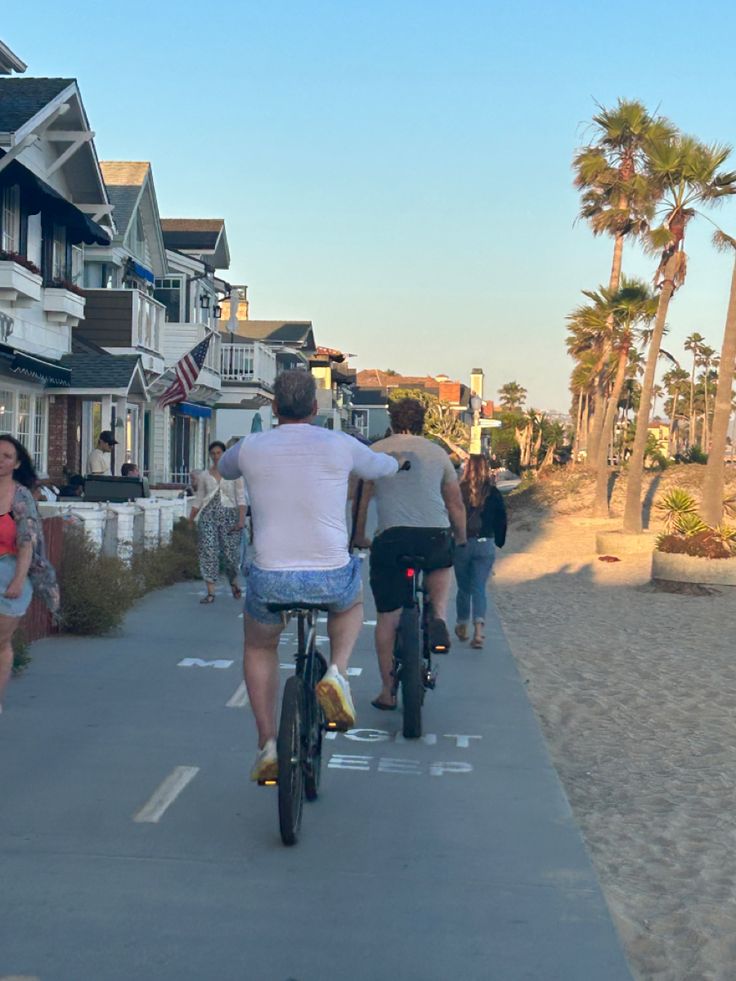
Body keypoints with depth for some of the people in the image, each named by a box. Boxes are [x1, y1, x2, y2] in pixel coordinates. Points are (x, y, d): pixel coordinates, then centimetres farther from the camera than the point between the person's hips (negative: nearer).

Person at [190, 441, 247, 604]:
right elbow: (198, 500, 15)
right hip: (208, 516, 2)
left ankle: (233, 582, 26)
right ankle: (210, 592, -6)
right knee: (208, 552, -7)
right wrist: (189, 520, 9)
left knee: (231, 552, -2)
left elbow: (241, 498, -2)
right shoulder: (204, 475, 11)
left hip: (229, 515, -2)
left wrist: (241, 519, -13)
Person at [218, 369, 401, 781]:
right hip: (330, 577, 0)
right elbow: (380, 467, 22)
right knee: (352, 601, 36)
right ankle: (337, 673, 10)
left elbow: (224, 468, 27)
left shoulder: (251, 447, 2)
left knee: (260, 646, 31)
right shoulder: (340, 445, 1)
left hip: (271, 580, 1)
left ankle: (268, 745, 20)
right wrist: (395, 461, 46)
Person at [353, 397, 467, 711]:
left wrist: (359, 538, 24)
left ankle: (387, 692, 13)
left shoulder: (375, 452, 9)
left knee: (387, 617, 9)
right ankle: (439, 618, 11)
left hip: (391, 537, -1)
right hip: (435, 535, 2)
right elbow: (456, 504, 18)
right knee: (441, 566, 37)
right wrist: (461, 540, 32)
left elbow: (360, 500, 11)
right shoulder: (438, 453, 13)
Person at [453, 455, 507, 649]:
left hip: (461, 544, 0)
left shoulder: (458, 491, -8)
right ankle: (478, 629, -16)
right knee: (479, 588, 2)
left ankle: (462, 627, 30)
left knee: (464, 588, 16)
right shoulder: (493, 493, -3)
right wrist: (499, 542, 15)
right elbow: (501, 520, 1)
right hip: (485, 545, 0)